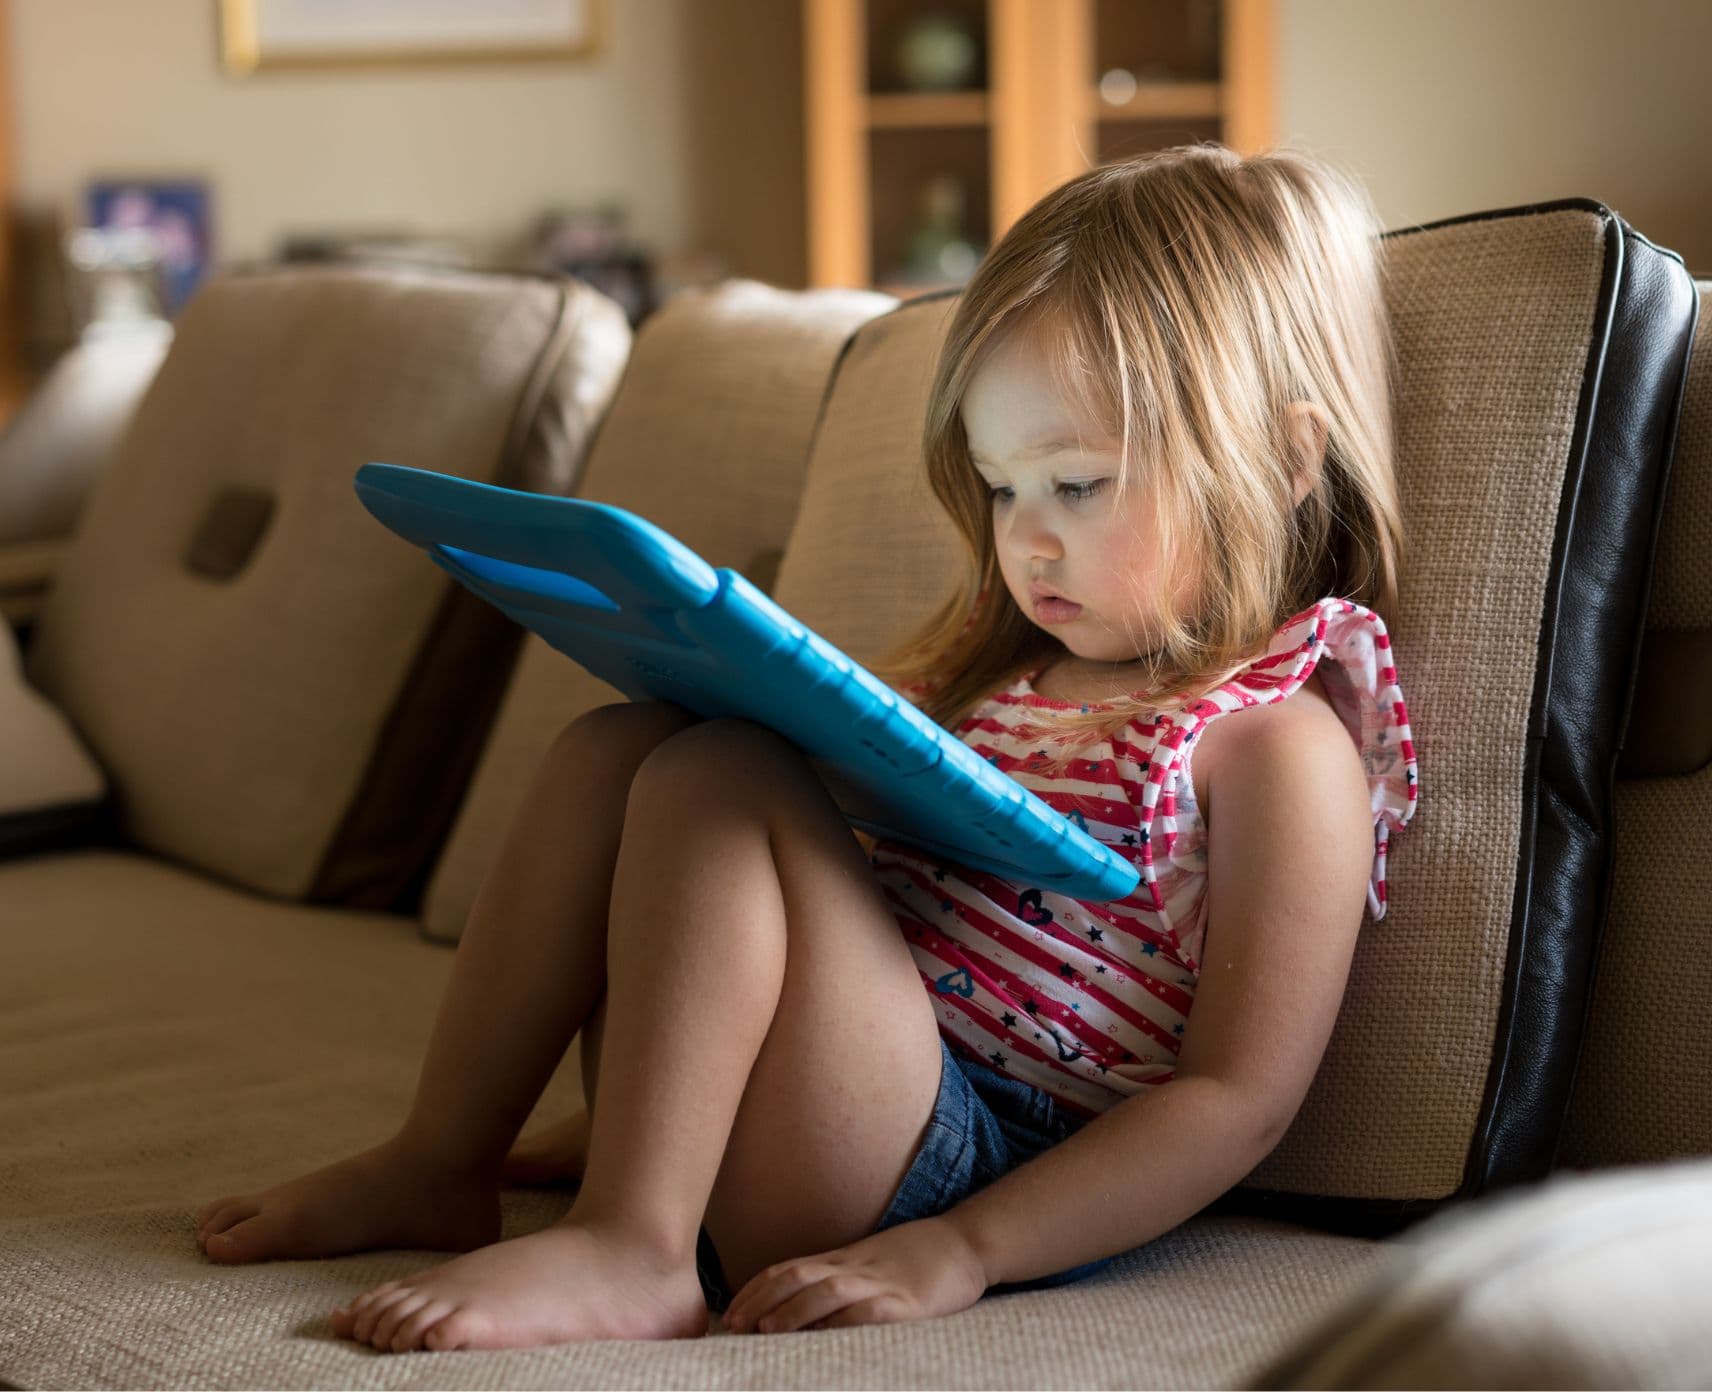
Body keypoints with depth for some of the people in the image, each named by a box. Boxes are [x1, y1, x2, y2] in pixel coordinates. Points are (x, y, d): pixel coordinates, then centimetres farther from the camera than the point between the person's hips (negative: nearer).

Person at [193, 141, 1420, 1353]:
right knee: (614, 748, 1)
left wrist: (957, 1254, -23)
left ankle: (628, 1250, -30)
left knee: (719, 782, -22)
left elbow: (1237, 1102, -15)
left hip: (974, 1178, -8)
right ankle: (438, 1168, 2)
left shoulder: (1279, 742, -8)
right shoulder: (1007, 663, 18)